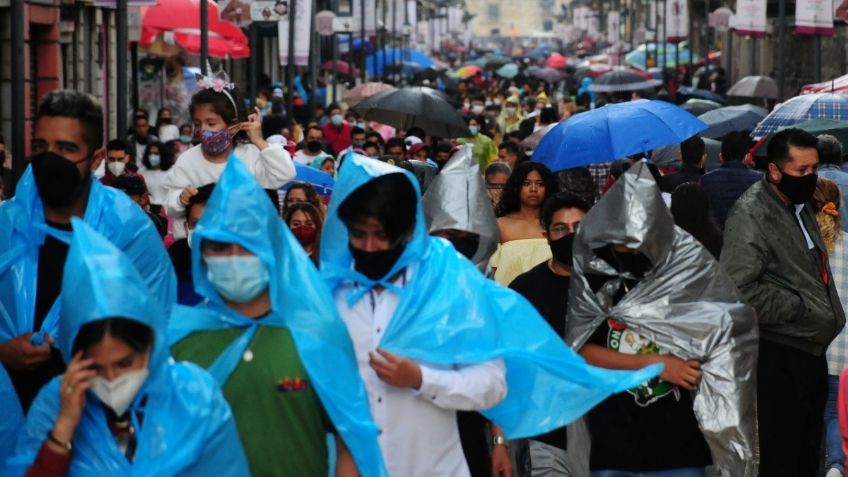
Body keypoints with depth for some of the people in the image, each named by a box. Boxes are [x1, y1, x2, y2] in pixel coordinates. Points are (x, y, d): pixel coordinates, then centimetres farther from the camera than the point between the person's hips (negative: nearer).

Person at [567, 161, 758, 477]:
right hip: (609, 449, 1)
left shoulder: (691, 269, -4)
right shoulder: (590, 274, -1)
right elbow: (580, 350, -4)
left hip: (678, 449, -1)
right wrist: (653, 364, -10)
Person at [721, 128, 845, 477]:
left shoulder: (800, 207, 15)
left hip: (811, 351, 9)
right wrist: (798, 307, -20)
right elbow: (737, 290, -27)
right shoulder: (750, 215, -17)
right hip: (778, 358, -9)